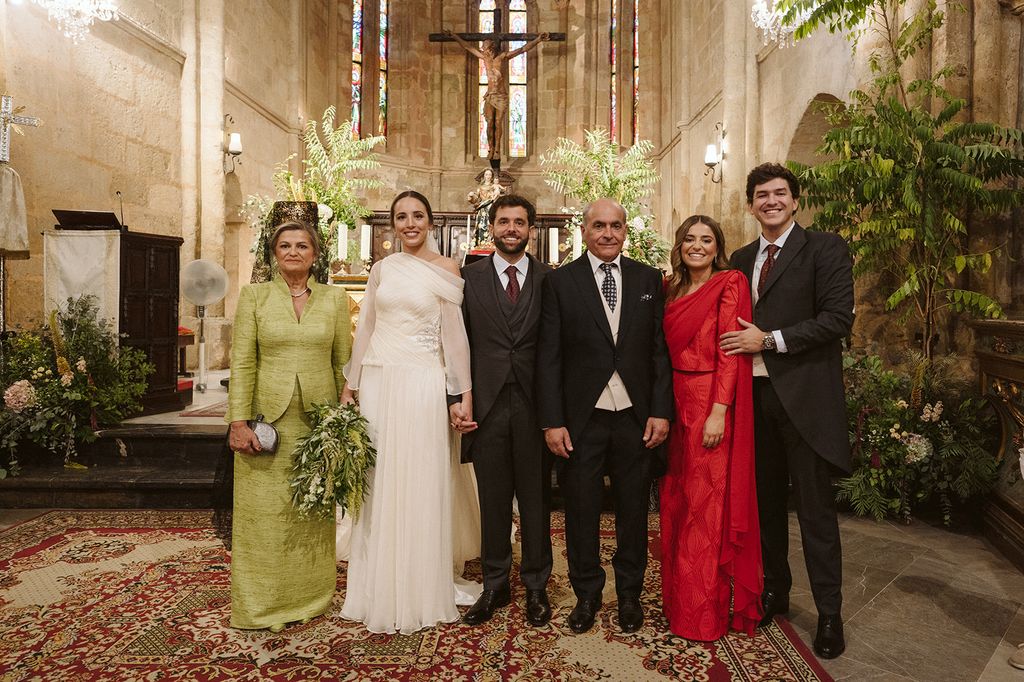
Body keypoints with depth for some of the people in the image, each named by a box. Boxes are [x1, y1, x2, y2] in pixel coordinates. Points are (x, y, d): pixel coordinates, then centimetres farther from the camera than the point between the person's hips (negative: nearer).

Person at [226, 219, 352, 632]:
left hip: (318, 420, 1)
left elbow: (344, 364, 6)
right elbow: (242, 362, -1)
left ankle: (311, 596, 27)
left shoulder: (335, 299, 6)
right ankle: (262, 604, 22)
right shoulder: (254, 296, 4)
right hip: (267, 419, -1)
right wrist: (238, 421, -8)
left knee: (314, 513, 10)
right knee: (264, 513, 5)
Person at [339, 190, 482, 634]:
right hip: (378, 382, 4)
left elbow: (455, 336, -3)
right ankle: (379, 589, 25)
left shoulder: (446, 270, 0)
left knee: (421, 486, 3)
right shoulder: (382, 268, 11)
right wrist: (350, 385, 10)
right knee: (378, 485, 10)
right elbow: (365, 329, 12)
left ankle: (422, 592, 19)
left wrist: (464, 394, -7)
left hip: (422, 384, -4)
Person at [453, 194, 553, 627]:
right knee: (493, 498, 11)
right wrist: (457, 398, -5)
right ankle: (494, 585, 28)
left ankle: (536, 586, 27)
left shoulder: (550, 279, 4)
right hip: (487, 402, 0)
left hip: (536, 403, 0)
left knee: (536, 497, 10)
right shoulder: (469, 277, 5)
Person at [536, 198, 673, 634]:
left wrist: (661, 411, -3)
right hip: (582, 418, -1)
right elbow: (548, 357, -3)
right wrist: (552, 421, -8)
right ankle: (587, 594, 30)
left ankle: (630, 593, 32)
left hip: (636, 416, 2)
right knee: (581, 509, 10)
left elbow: (660, 350, 4)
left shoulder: (649, 279, 6)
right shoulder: (559, 282, 0)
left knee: (633, 508, 13)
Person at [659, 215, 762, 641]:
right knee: (677, 504, 13)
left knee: (708, 507, 1)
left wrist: (719, 411, -19)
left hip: (711, 405, -6)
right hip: (676, 403, 6)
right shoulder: (672, 290, 14)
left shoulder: (730, 283, -5)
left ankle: (707, 613, 16)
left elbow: (731, 351, -12)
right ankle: (678, 601, 28)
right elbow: (666, 351, 12)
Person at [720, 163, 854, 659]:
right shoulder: (741, 260, 14)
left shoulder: (825, 249, -3)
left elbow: (837, 317, -12)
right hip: (754, 393, 5)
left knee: (815, 508, 3)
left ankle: (829, 613, 19)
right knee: (766, 501, 15)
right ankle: (774, 590, 32)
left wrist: (770, 340, -15)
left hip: (804, 395, -5)